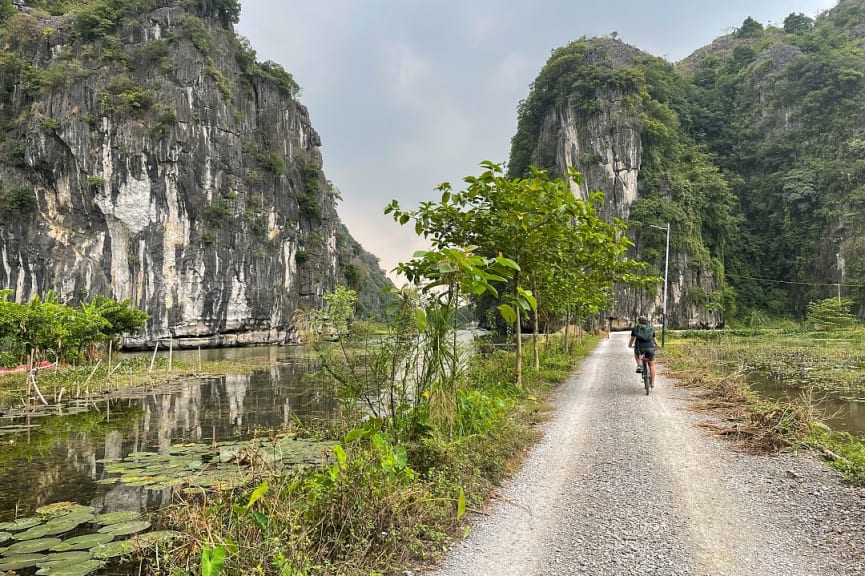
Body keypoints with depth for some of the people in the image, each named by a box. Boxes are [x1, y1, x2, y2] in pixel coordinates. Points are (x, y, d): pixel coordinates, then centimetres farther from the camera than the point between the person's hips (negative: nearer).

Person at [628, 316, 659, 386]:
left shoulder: (635, 328, 10)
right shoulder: (651, 329, 16)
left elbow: (632, 339, 15)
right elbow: (654, 339, 24)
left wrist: (630, 345, 37)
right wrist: (656, 346, 44)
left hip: (640, 348, -1)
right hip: (650, 348, 1)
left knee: (636, 353, 36)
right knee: (652, 366, 16)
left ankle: (639, 366, 15)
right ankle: (653, 382, 17)